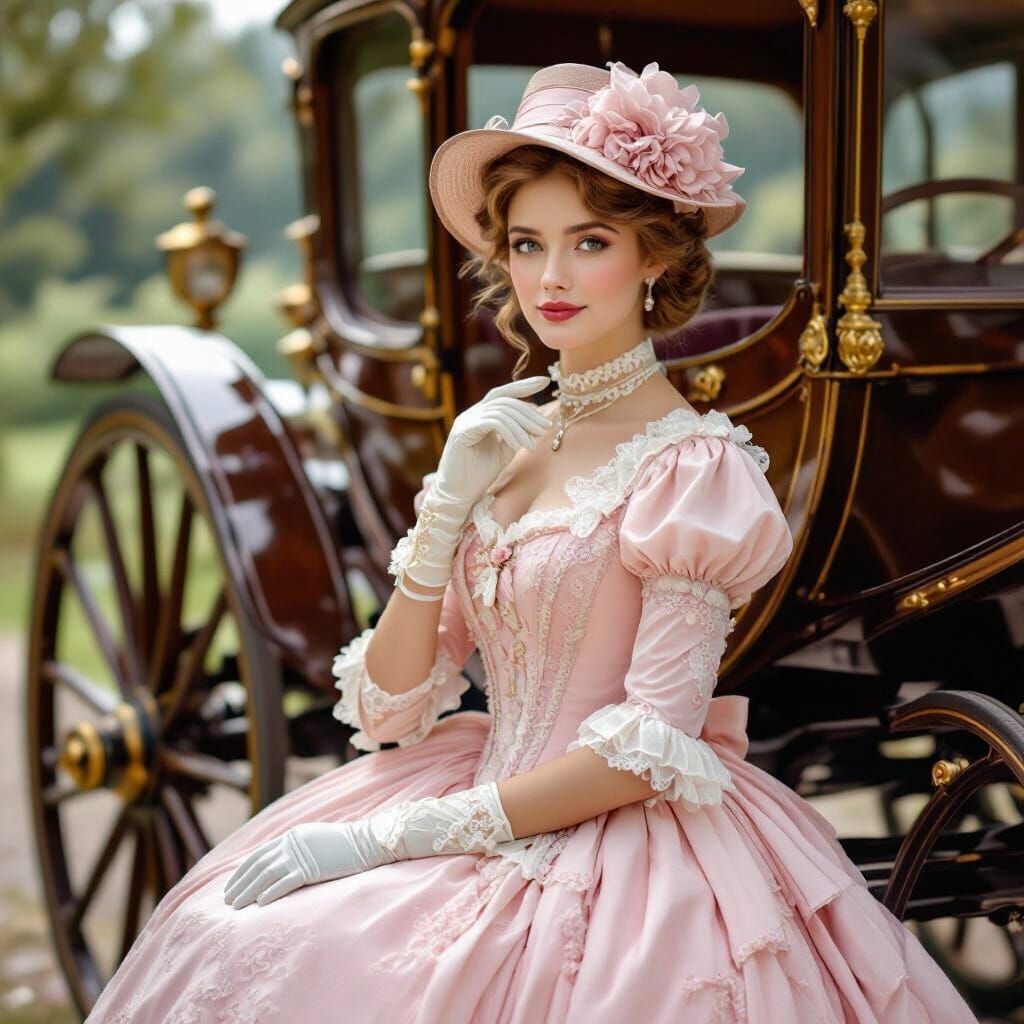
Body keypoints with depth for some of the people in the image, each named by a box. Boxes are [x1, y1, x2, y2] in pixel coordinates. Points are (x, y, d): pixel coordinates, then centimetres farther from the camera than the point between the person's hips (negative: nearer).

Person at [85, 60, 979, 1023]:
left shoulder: (689, 463, -11)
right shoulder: (505, 439, 5)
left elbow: (650, 750, -15)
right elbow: (390, 710, 3)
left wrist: (397, 836, -16)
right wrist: (448, 502, -9)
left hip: (623, 838, -6)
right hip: (485, 813, 6)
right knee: (228, 944, -9)